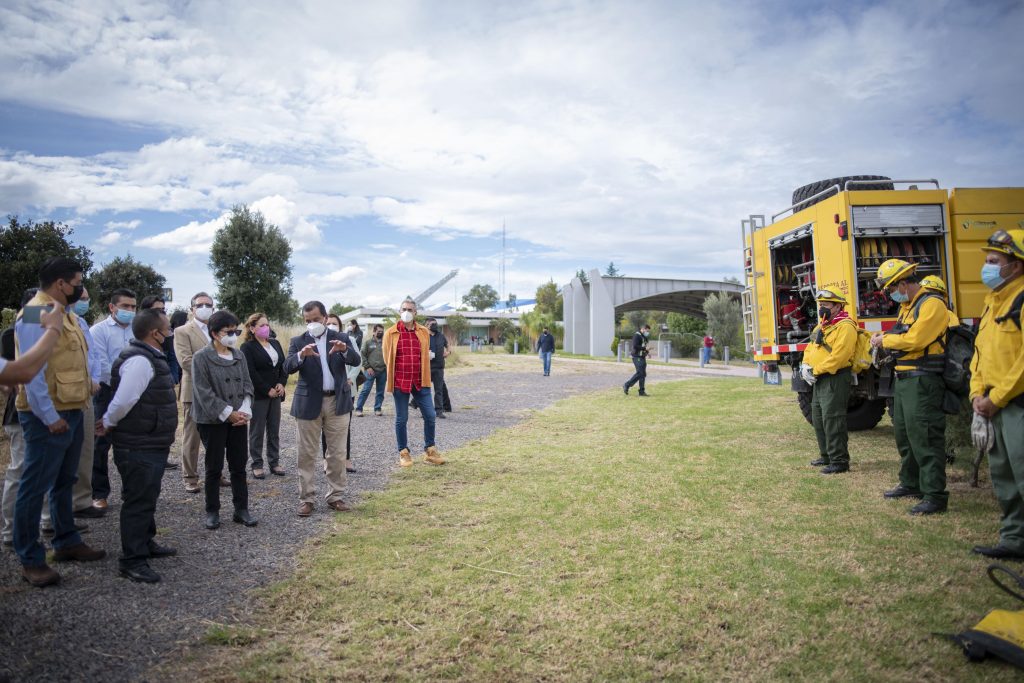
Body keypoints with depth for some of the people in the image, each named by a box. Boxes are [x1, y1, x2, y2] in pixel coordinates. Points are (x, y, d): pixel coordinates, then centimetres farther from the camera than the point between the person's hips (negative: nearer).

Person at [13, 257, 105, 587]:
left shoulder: (63, 313, 13)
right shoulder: (35, 316, -17)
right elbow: (31, 371, -22)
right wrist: (49, 417, -21)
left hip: (72, 412, 10)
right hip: (49, 417, -10)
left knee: (63, 483, 19)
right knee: (35, 487, 1)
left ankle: (67, 541, 31)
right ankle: (31, 560, 10)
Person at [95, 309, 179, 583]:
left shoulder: (150, 357, 12)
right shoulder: (139, 360, -23)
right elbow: (123, 400, -27)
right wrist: (108, 424, -10)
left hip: (152, 443, 10)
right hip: (139, 447, -10)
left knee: (147, 497, 22)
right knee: (138, 501, -1)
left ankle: (146, 542, 38)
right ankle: (132, 560, 8)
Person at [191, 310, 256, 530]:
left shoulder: (239, 355, 6)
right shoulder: (201, 357, -9)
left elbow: (247, 385, 7)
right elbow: (204, 392, -13)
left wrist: (245, 411, -8)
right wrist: (228, 413, -15)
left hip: (239, 419, 4)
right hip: (213, 421, -4)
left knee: (239, 466, 8)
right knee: (214, 468, 5)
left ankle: (241, 509, 17)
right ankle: (212, 512, 18)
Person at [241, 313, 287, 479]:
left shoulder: (275, 343, 13)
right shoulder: (247, 347, -6)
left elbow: (284, 365, 11)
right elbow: (250, 373, -13)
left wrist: (282, 383, -5)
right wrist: (267, 390, -14)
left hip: (276, 393, 6)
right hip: (258, 395, -5)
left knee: (274, 430, 9)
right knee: (257, 431, 3)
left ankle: (274, 462, 17)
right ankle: (257, 464, 10)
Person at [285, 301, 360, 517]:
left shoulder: (341, 338, 4)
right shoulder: (298, 342, 2)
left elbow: (356, 361, -10)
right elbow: (288, 368, -11)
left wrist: (344, 350, -31)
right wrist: (301, 355, -31)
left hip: (338, 402, 1)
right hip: (308, 403, -1)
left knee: (337, 453, 7)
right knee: (307, 454, 5)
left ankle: (334, 496, 18)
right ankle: (306, 498, 15)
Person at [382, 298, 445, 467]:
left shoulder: (424, 332, 6)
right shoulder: (391, 333, -2)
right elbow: (387, 358, 3)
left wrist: (423, 377, 13)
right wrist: (401, 375, 6)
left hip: (420, 382, 3)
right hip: (400, 383, -2)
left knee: (430, 416, 2)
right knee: (401, 419, 6)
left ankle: (429, 451, 18)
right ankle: (403, 453, 20)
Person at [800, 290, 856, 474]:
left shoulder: (845, 327, -13)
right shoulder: (821, 326, 19)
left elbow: (838, 356, -23)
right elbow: (810, 348, 20)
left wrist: (815, 370, -18)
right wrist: (805, 366, 1)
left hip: (835, 379, -10)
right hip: (819, 381, 10)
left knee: (832, 421, -10)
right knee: (818, 419, 16)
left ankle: (840, 461, -4)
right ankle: (827, 456, 28)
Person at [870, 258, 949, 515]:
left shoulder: (932, 304, -14)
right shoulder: (907, 306, 17)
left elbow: (914, 340, -22)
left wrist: (884, 341, -9)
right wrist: (884, 338, 3)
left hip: (923, 379, -10)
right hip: (904, 378, 10)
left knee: (925, 438, -9)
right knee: (904, 434, 18)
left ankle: (935, 496, -5)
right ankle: (911, 484, 31)